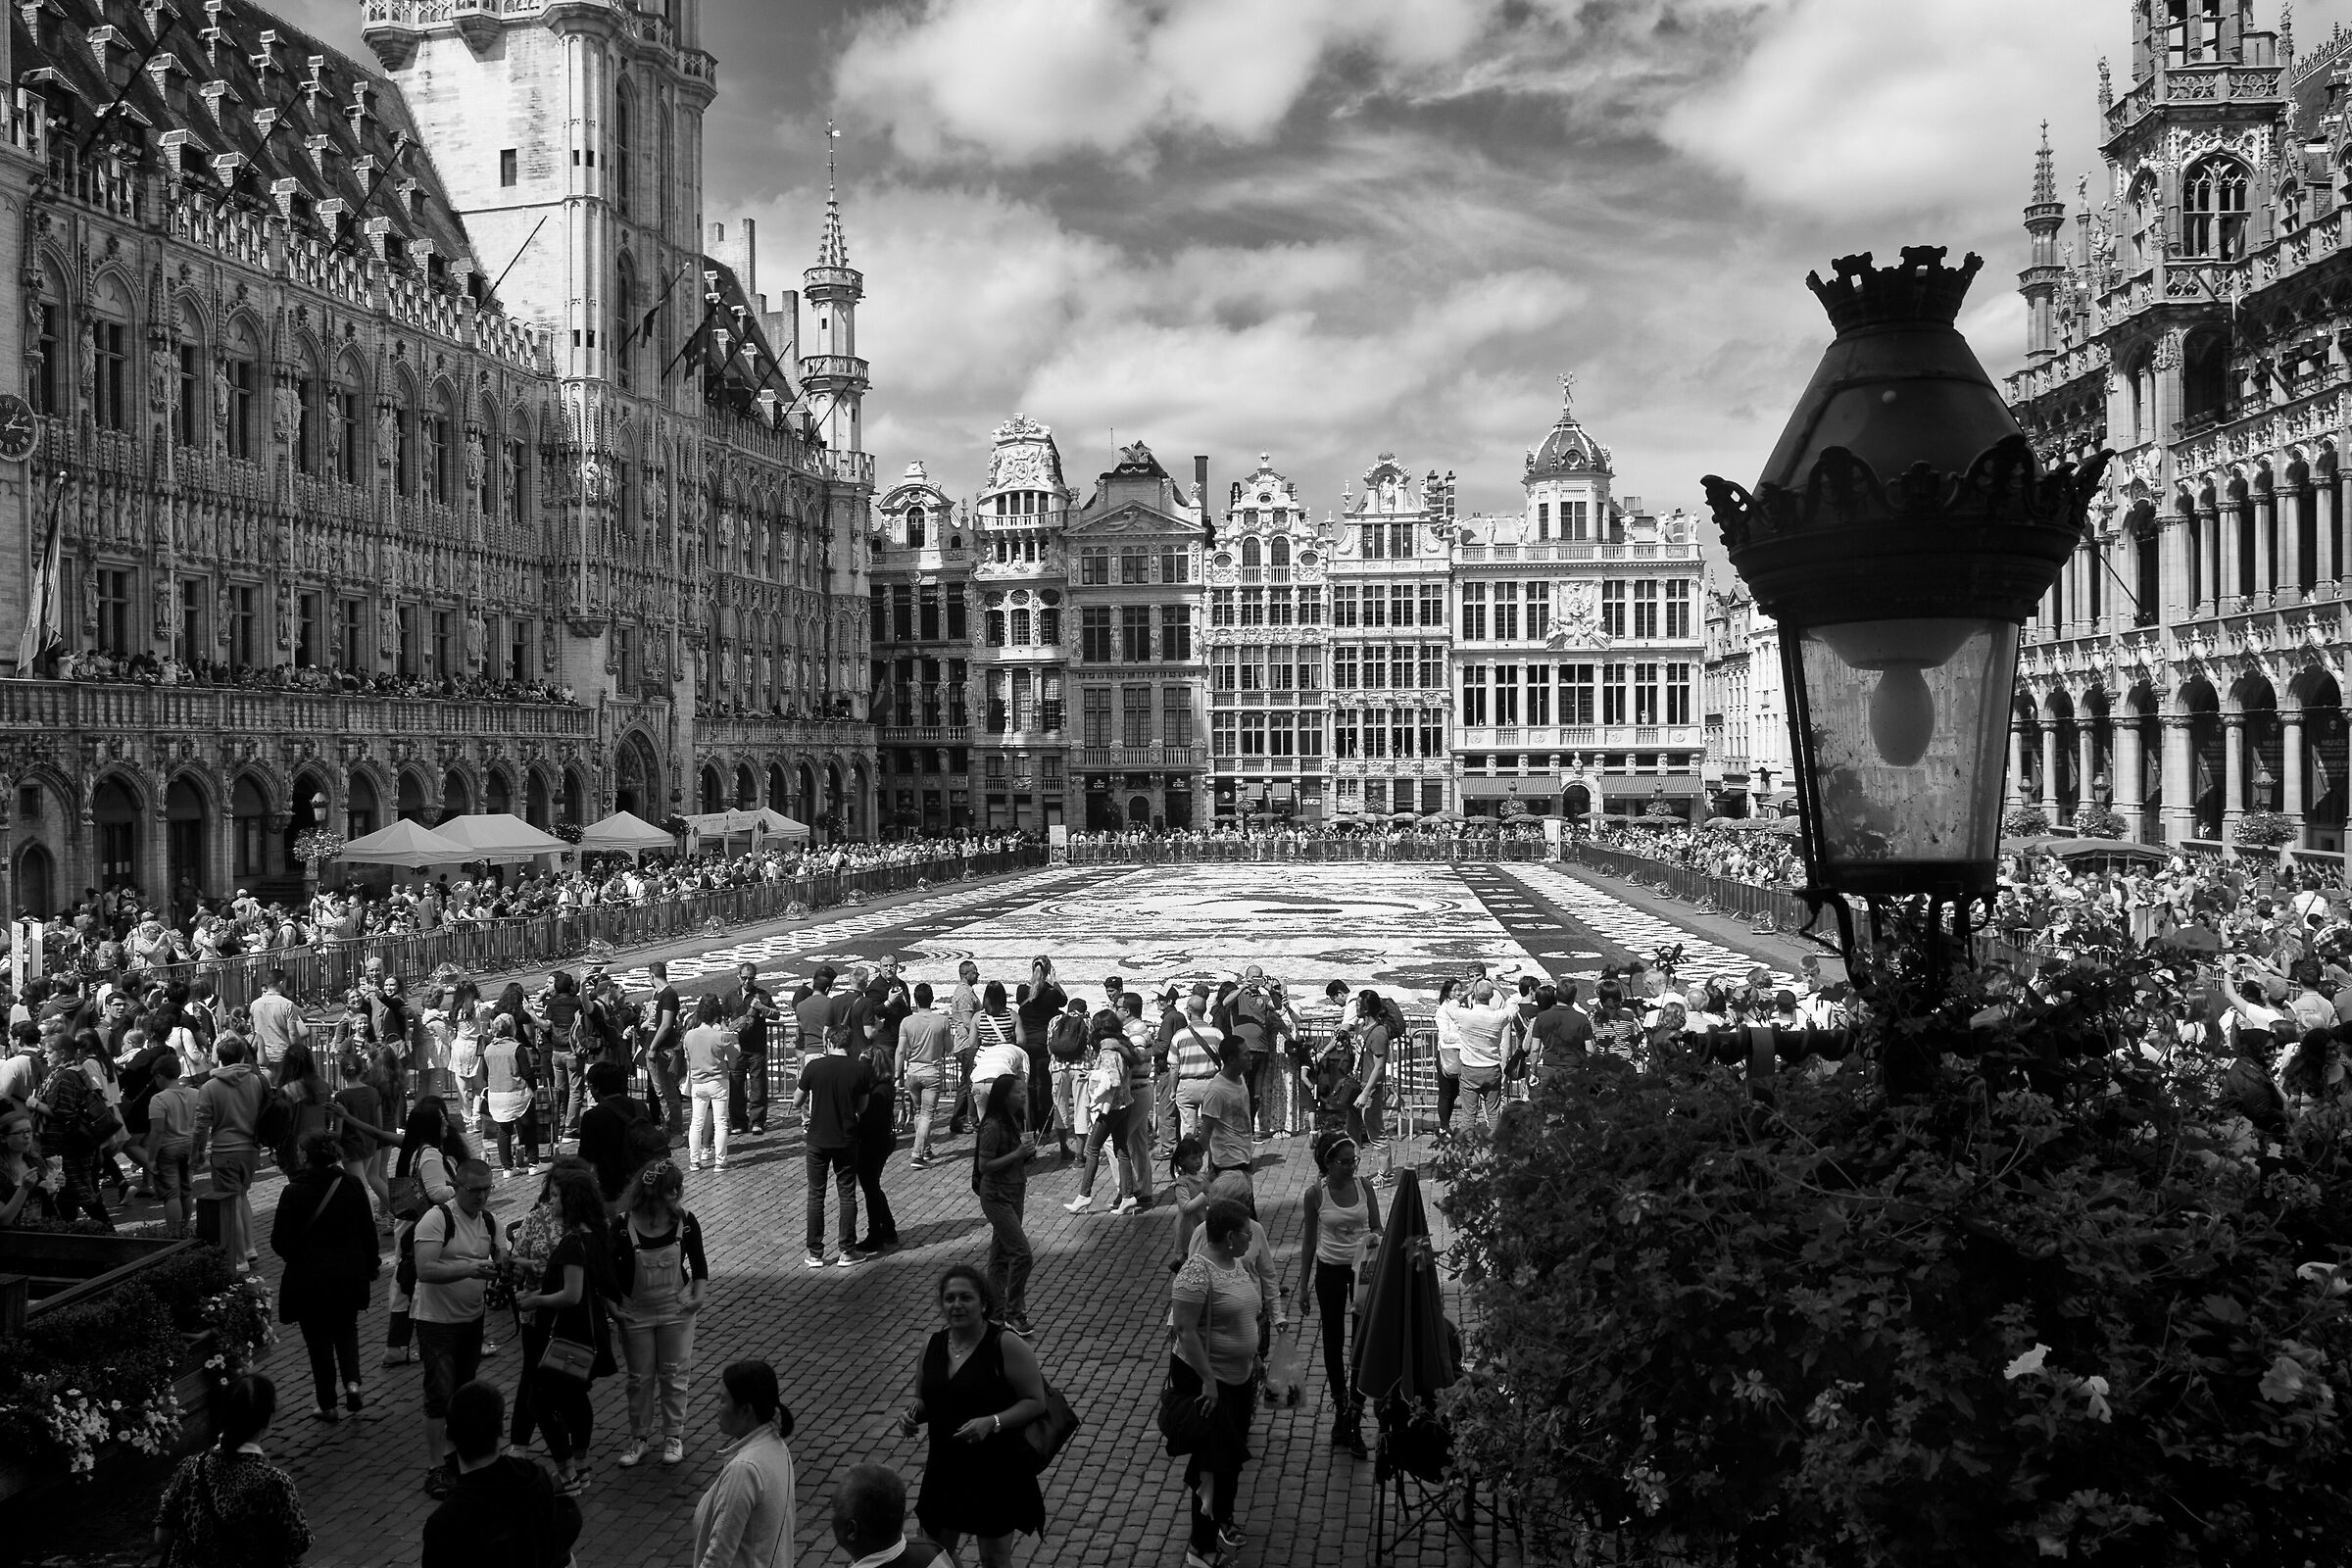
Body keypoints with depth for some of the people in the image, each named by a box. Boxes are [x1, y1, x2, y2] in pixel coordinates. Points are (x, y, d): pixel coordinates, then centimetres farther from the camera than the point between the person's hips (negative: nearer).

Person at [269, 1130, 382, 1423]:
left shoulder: (294, 1193, -15)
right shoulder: (353, 1187, -6)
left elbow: (280, 1242, -12)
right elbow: (368, 1232, 1)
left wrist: (298, 1258, 10)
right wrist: (370, 1267, 15)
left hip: (309, 1279, -3)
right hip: (350, 1275, 3)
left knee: (319, 1340, 11)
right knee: (346, 1328, 23)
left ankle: (328, 1405, 18)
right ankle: (352, 1382, 3)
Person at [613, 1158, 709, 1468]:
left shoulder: (685, 1223, -12)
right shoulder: (624, 1226, -18)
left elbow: (698, 1262, 1)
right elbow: (608, 1268, -4)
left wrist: (699, 1294, -11)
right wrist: (611, 1306, -9)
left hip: (676, 1310, 1)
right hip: (636, 1312, -1)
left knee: (673, 1374, 9)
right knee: (639, 1377, 12)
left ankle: (674, 1435, 25)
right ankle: (638, 1437, 28)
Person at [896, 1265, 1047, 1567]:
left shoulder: (1006, 1345, -16)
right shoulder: (932, 1347, 1)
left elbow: (1036, 1402, -14)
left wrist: (992, 1422, -26)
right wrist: (912, 1411, -7)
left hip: (997, 1472, -5)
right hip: (945, 1468, 5)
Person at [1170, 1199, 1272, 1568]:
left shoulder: (1239, 1264, 3)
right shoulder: (1198, 1272, -24)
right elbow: (1185, 1330, -25)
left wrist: (1254, 1358, 17)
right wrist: (1208, 1381, -24)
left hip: (1240, 1376, 8)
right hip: (1206, 1381, -8)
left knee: (1233, 1456, 20)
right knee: (1215, 1464, -3)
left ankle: (1222, 1521, 39)